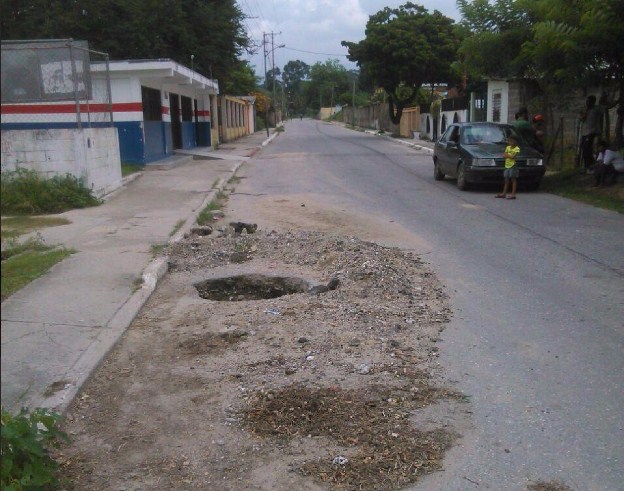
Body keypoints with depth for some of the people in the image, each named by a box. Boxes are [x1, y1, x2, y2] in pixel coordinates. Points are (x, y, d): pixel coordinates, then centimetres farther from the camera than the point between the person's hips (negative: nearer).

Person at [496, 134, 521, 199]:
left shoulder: (517, 149, -7)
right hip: (507, 165, 6)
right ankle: (504, 193, 15)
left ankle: (513, 194, -4)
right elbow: (505, 155, 5)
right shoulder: (508, 147, 12)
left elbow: (513, 156, -18)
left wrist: (507, 155, -6)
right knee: (506, 180, 11)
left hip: (513, 165, -6)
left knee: (513, 179, -3)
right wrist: (510, 156, -12)